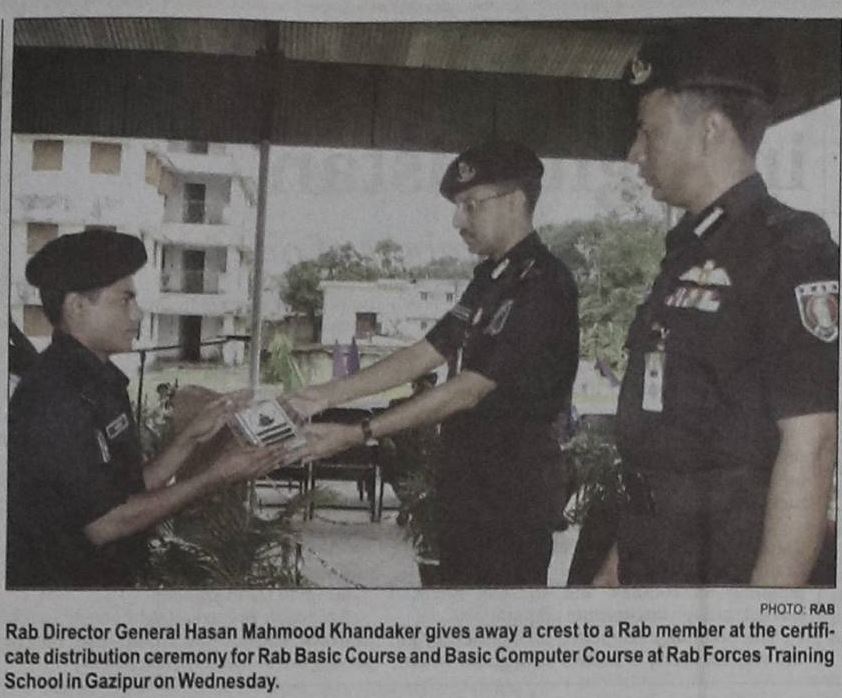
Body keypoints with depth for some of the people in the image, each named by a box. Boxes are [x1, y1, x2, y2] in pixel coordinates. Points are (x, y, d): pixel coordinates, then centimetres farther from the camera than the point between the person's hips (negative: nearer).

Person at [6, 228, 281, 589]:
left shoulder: (97, 380, 9)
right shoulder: (56, 397, -20)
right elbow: (105, 524, -19)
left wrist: (191, 438, 0)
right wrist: (215, 477, -16)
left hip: (110, 578, 8)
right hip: (57, 580, -8)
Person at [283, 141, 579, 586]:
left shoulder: (543, 287, -18)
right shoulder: (490, 281, 12)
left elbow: (467, 391, -21)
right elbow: (424, 354, 9)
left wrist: (358, 434, -21)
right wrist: (325, 396, 2)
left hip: (512, 496, -9)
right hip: (465, 483, 9)